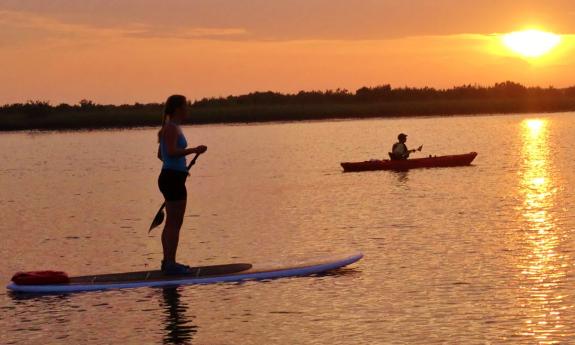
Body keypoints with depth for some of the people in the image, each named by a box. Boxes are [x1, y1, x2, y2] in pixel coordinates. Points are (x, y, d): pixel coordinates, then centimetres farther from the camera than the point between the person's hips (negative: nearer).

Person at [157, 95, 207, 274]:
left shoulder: (170, 128, 17)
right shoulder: (172, 128, -14)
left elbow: (161, 154, 23)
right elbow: (172, 152, -26)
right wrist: (194, 150, -22)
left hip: (170, 178, 10)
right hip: (174, 179, -10)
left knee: (171, 223, 15)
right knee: (175, 223, -7)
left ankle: (167, 261, 21)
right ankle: (171, 264, -6)